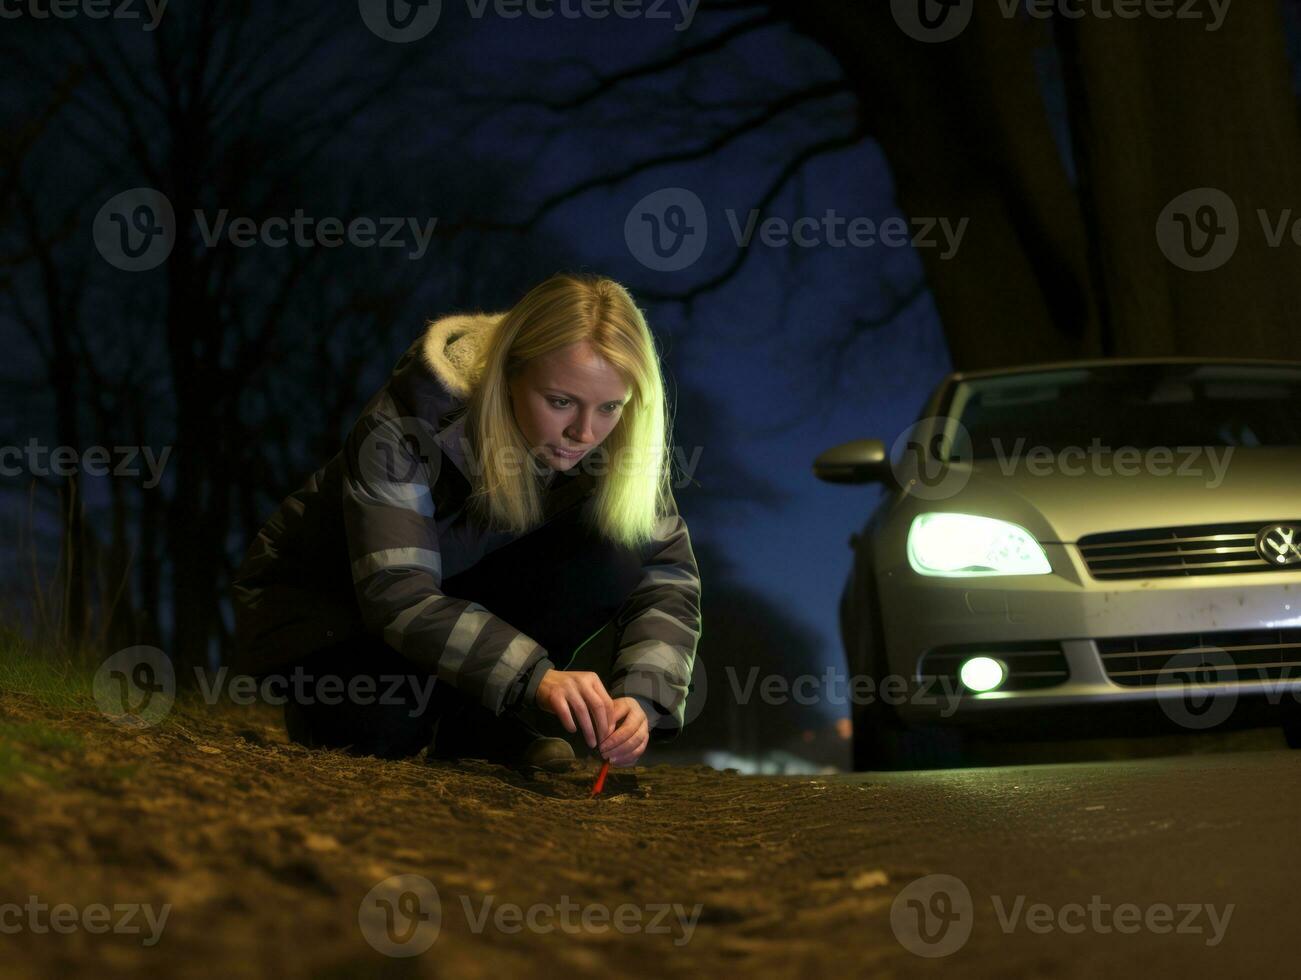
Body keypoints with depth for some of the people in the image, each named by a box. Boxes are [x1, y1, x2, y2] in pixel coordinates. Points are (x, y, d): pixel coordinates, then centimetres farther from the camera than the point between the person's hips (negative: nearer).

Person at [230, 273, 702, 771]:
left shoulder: (613, 445, -18)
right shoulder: (410, 420, -32)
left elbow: (668, 578, -18)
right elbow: (395, 595, -39)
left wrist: (640, 694, -38)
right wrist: (535, 675, -51)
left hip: (464, 592, 4)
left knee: (614, 552, -24)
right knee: (384, 724, -36)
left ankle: (478, 722, -8)